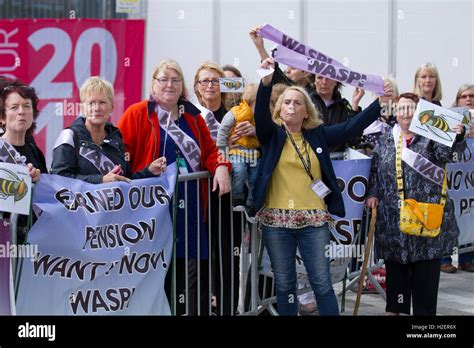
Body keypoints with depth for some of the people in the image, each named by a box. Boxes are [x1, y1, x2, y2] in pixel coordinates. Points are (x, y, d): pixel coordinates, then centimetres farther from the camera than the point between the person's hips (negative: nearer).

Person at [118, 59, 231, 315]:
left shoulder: (193, 116, 15)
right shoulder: (137, 114, -2)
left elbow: (209, 149, 15)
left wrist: (220, 167, -4)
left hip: (190, 209, 5)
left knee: (196, 270, 6)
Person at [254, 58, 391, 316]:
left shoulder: (318, 135, 11)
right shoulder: (272, 134, 4)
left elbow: (351, 127, 6)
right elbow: (260, 113, -13)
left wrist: (380, 102, -1)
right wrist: (267, 80, -29)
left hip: (314, 220, 1)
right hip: (276, 219, -1)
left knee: (322, 284, 2)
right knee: (285, 285, 7)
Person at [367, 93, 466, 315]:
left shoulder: (430, 137, 2)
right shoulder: (385, 140, 11)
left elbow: (445, 153, -16)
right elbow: (375, 170, 17)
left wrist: (456, 137, -34)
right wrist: (373, 194, 7)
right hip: (392, 217, 3)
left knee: (426, 268, 1)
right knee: (395, 264, 10)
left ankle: (424, 310, 11)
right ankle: (394, 307, 23)